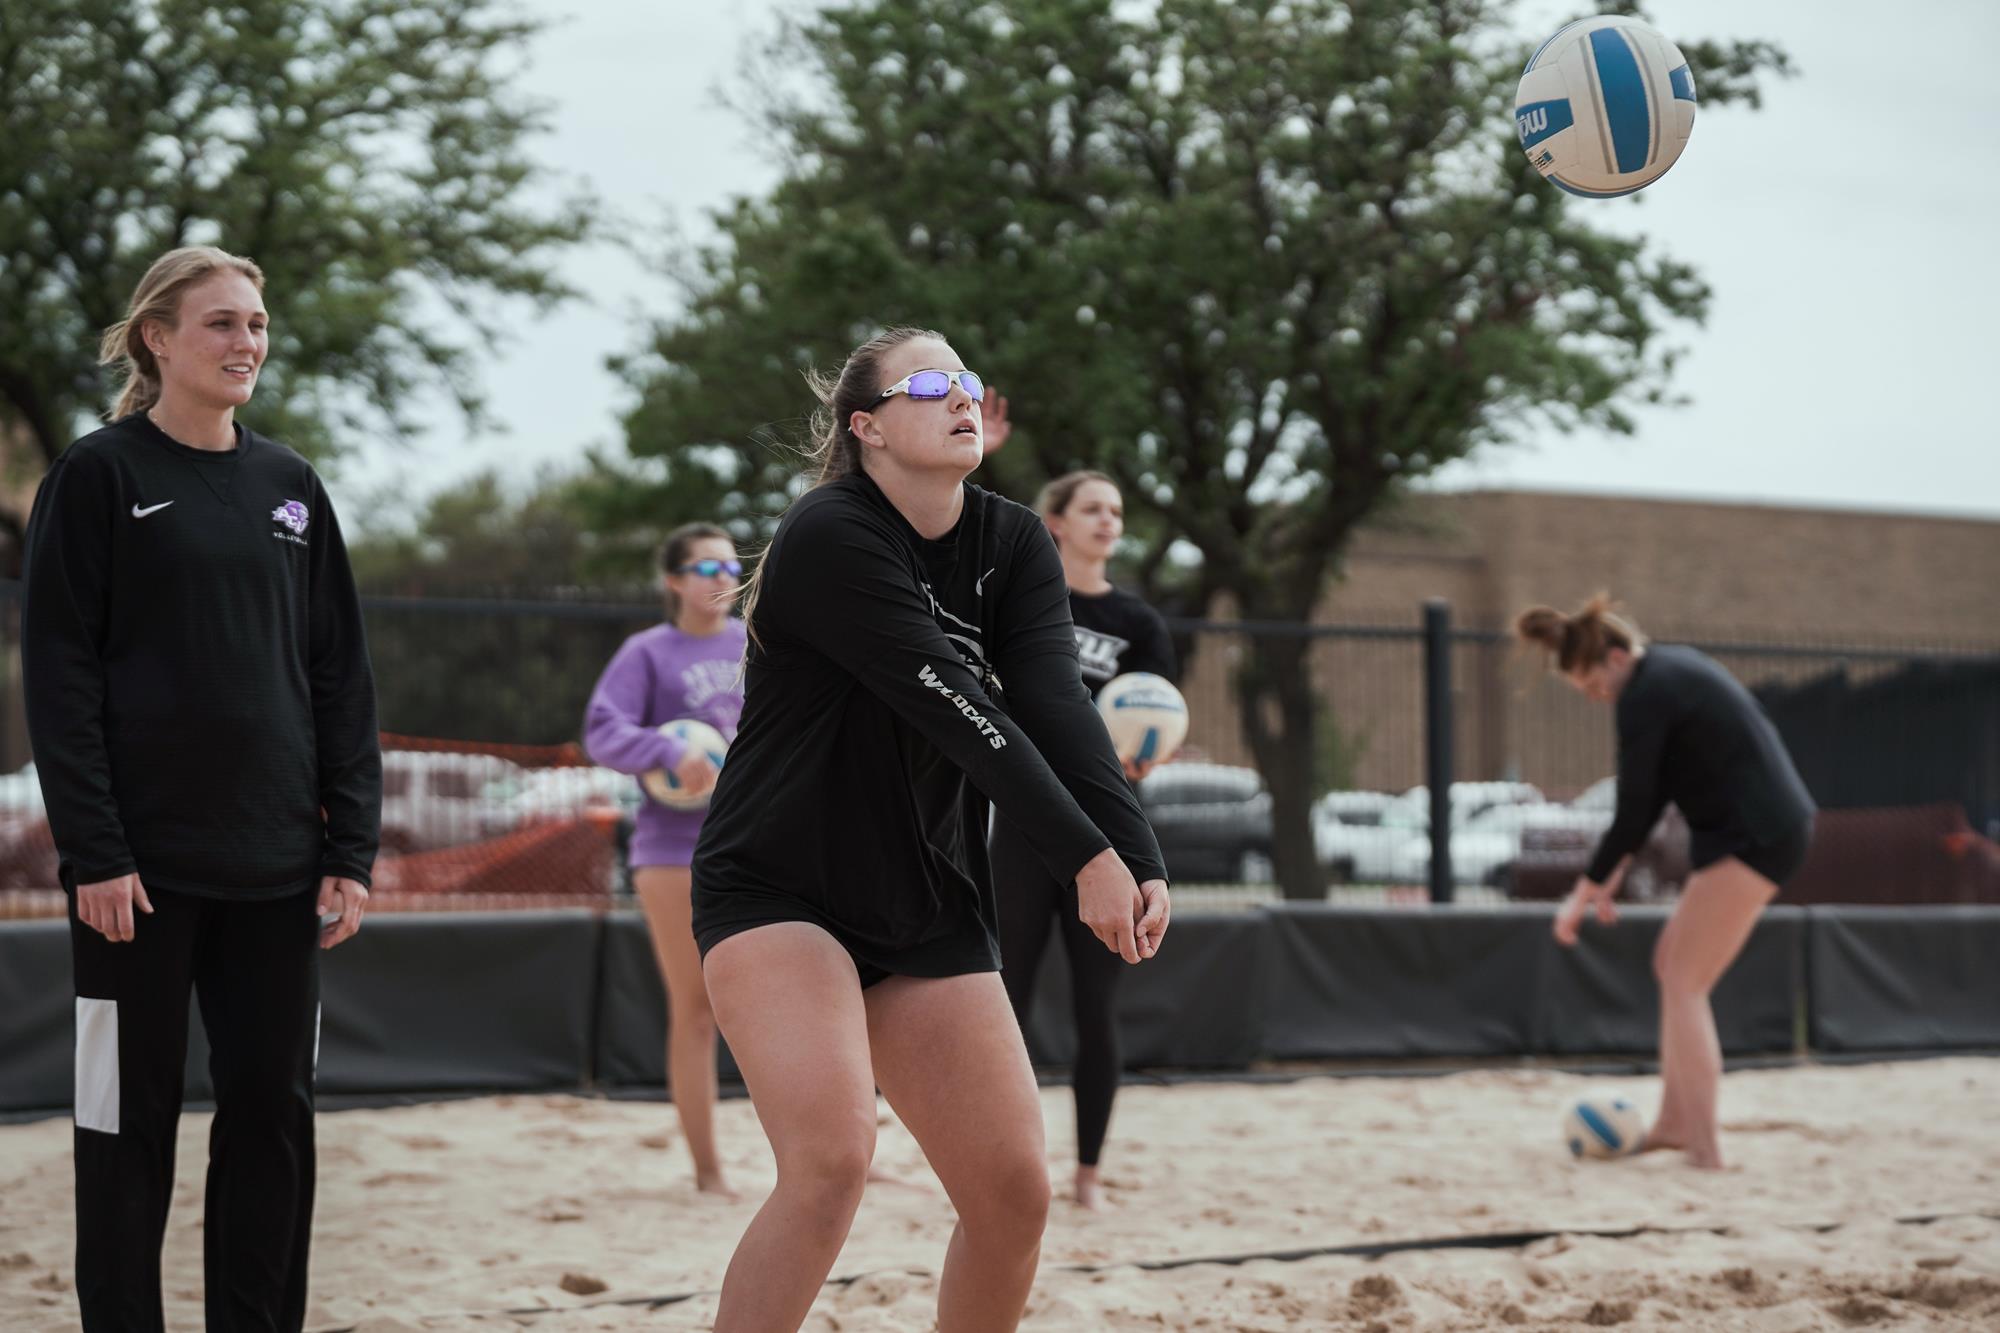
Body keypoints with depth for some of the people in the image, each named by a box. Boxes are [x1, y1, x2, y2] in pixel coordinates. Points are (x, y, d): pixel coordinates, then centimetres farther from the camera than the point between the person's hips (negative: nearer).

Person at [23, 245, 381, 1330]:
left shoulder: (290, 487, 12)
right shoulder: (99, 476, -1)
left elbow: (341, 677, 11)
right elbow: (58, 673, -7)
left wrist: (351, 846, 3)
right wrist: (92, 852, -14)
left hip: (275, 870, 4)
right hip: (141, 864, -4)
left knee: (274, 1110, 6)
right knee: (129, 1115, 1)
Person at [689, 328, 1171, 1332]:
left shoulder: (1014, 545, 5)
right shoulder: (828, 537, -16)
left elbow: (1056, 705, -11)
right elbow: (958, 712, -24)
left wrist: (1140, 860, -26)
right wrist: (1086, 856, -28)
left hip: (930, 909, 7)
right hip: (777, 895, -6)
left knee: (1013, 1190, -1)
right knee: (832, 1159, -26)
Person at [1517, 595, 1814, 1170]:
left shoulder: (1645, 697, -17)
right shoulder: (1669, 668, 13)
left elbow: (1633, 812, -15)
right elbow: (1651, 797, 16)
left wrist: (1583, 892, -7)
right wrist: (1611, 877, 14)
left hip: (1753, 838, -10)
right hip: (1774, 825, 10)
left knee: (1683, 983, -6)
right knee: (1672, 964, 15)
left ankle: (1704, 1147, -8)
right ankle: (1675, 1122, 17)